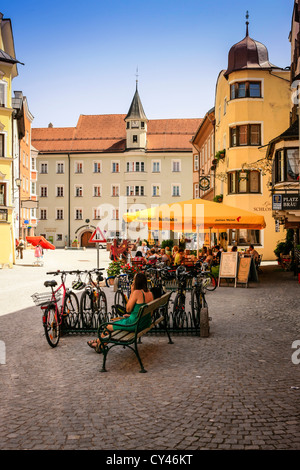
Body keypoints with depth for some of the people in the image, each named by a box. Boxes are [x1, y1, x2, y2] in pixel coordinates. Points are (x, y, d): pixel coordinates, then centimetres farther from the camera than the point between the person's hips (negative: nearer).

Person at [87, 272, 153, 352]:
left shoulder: (137, 292, -22)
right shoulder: (150, 293, 2)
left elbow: (128, 309, -14)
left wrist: (132, 293, -10)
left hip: (135, 324, -9)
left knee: (109, 325, 13)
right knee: (115, 320, 23)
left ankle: (99, 342, 40)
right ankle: (102, 345, 33)